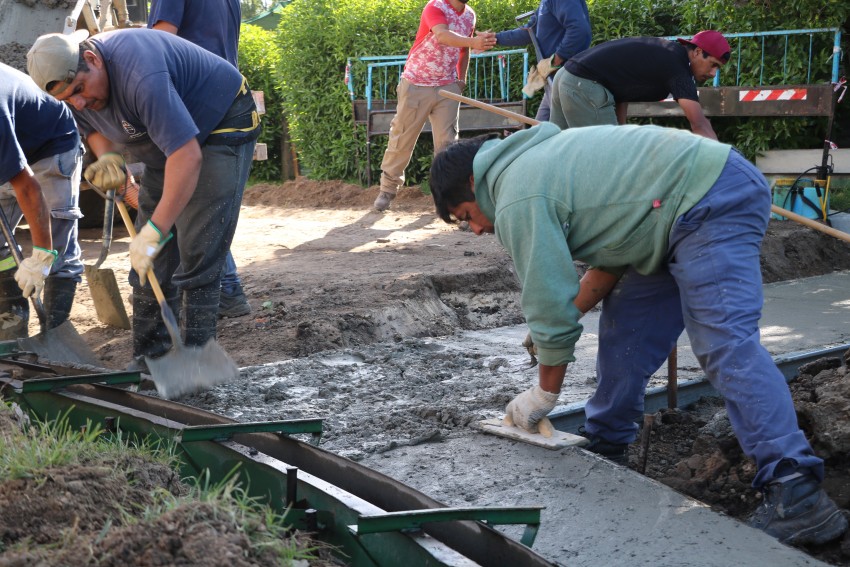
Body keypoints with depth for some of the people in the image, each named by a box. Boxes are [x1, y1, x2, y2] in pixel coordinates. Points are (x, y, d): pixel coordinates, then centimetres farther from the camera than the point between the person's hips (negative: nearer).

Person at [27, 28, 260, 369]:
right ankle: (148, 357, 10)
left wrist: (156, 230, -42)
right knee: (150, 261, 4)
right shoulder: (73, 81, -9)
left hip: (224, 127, -9)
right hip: (169, 140, 9)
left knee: (197, 254, -17)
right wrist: (107, 156, -10)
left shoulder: (141, 76, -38)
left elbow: (187, 156, -42)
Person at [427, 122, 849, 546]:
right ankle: (605, 448, 27)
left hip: (712, 204, -11)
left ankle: (795, 491, -26)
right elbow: (613, 233, 20)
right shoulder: (527, 158, 17)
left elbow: (550, 309, -12)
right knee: (624, 328, 15)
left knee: (724, 343, -19)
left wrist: (542, 395, 2)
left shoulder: (518, 202, -13)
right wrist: (580, 299, 9)